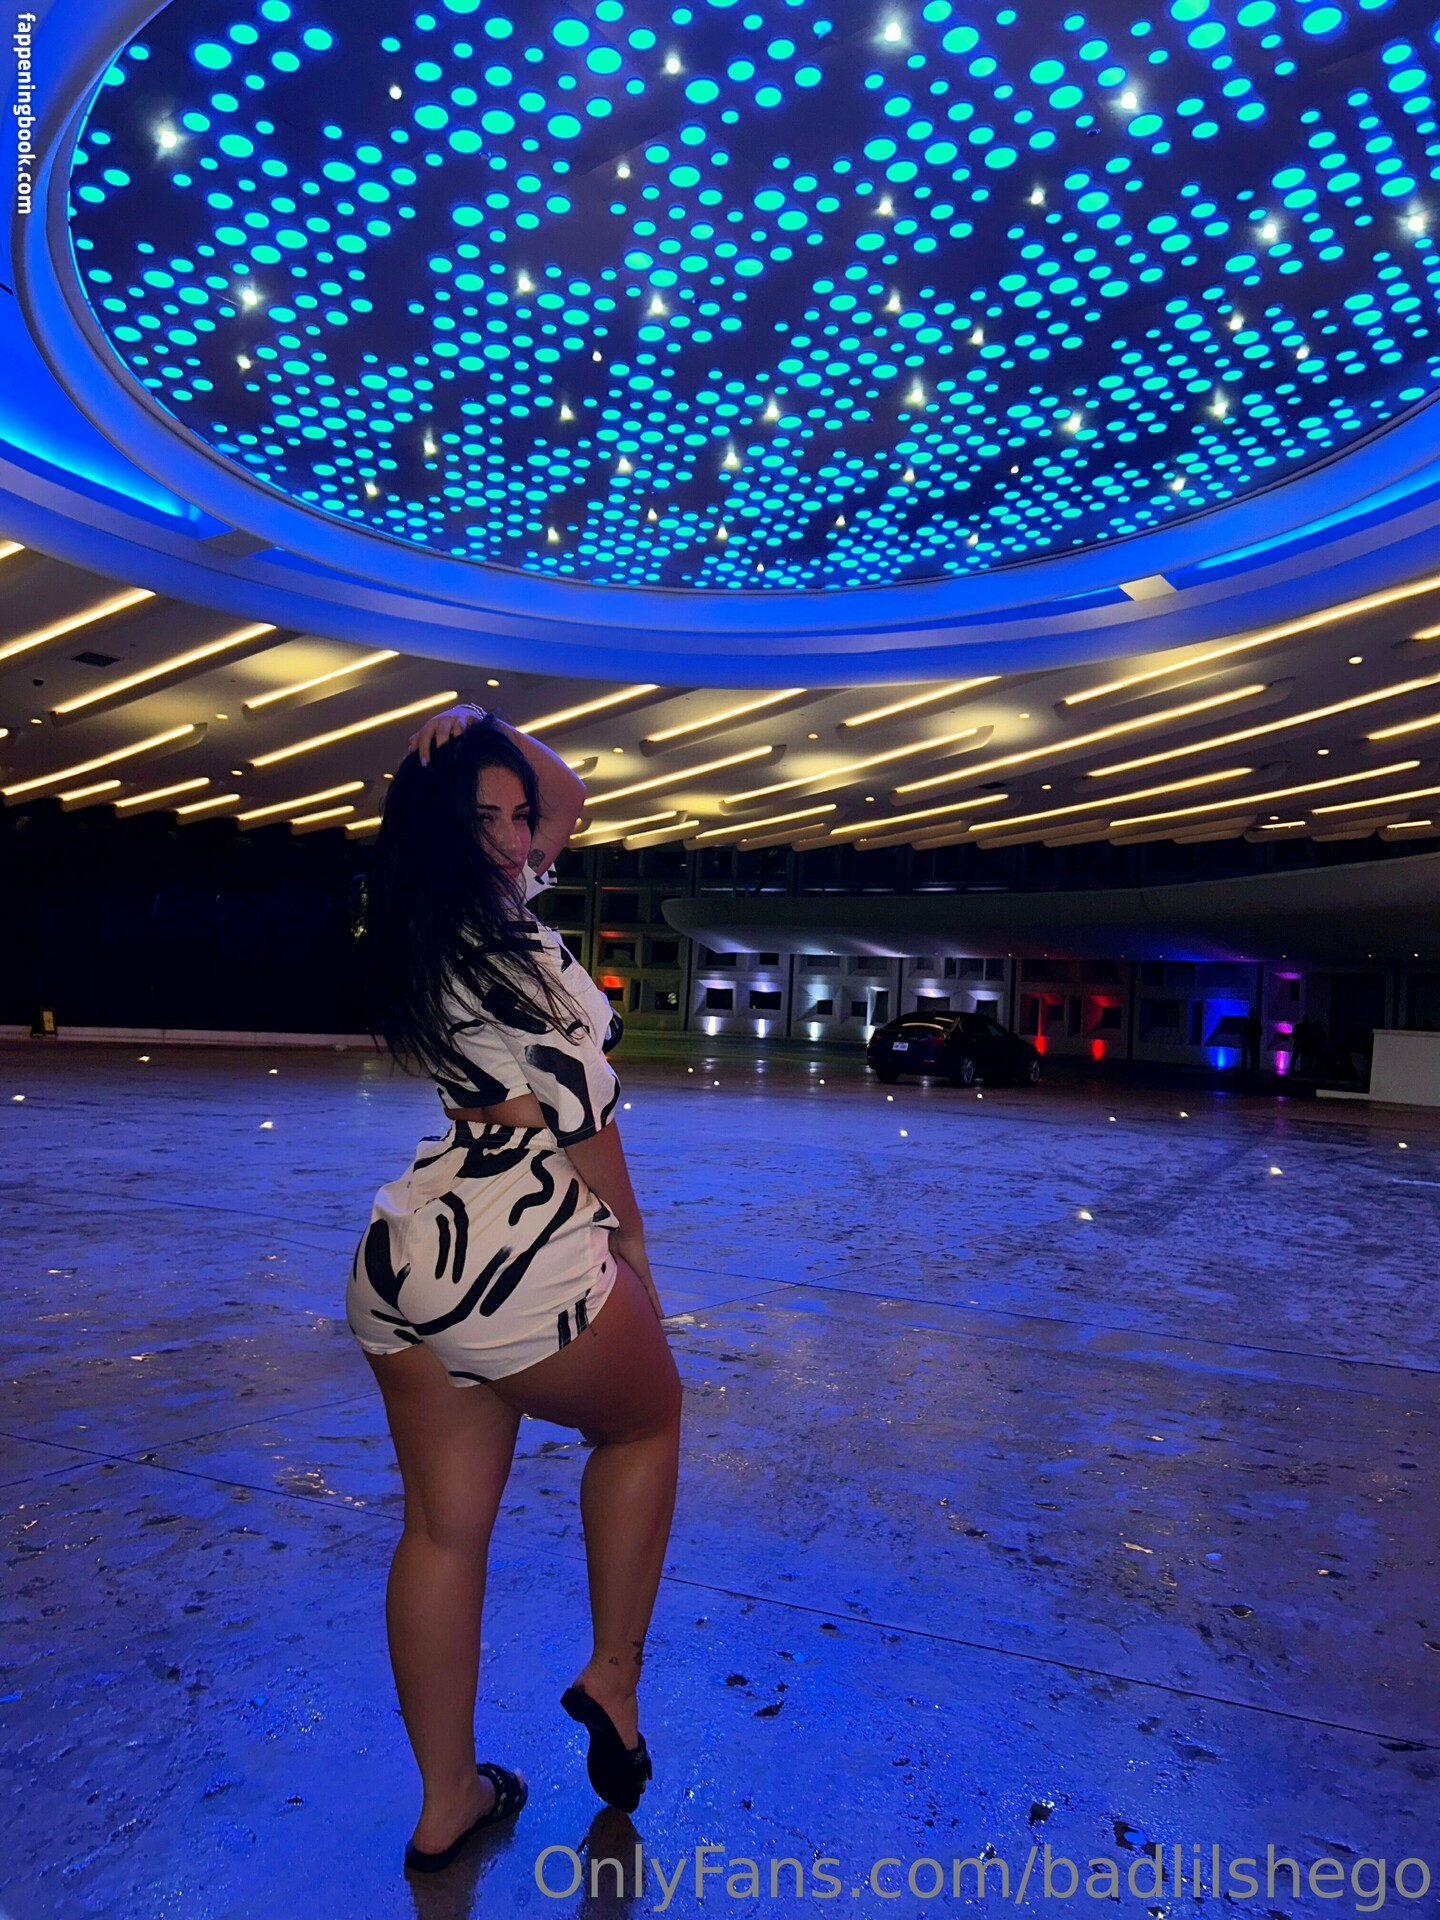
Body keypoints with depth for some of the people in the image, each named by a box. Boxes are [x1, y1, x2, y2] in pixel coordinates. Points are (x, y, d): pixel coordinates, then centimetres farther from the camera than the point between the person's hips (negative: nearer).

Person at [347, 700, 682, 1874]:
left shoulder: (454, 917, 12)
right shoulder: (505, 944, -15)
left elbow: (568, 798, 21)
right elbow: (580, 1109, -12)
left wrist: (487, 732, 7)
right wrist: (628, 1233, 1)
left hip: (405, 1259, 9)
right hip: (523, 1257, -8)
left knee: (445, 1527, 18)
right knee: (646, 1422, 21)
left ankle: (447, 1803, 34)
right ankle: (613, 1676, 27)